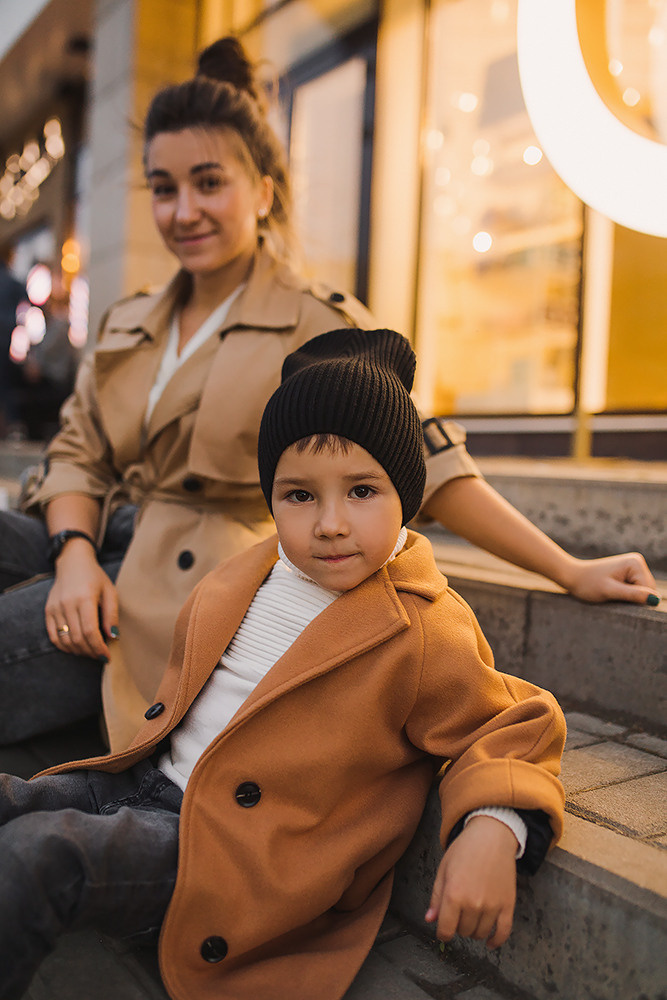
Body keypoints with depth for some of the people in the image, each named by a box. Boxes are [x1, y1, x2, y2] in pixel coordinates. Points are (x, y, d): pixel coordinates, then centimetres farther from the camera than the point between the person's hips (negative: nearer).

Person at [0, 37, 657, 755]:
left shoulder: (317, 329, -3)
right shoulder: (126, 329, 15)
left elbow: (422, 459, -6)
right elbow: (79, 455, 12)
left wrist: (568, 571, -10)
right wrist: (76, 551, -10)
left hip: (193, 583, -6)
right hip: (101, 543, 6)